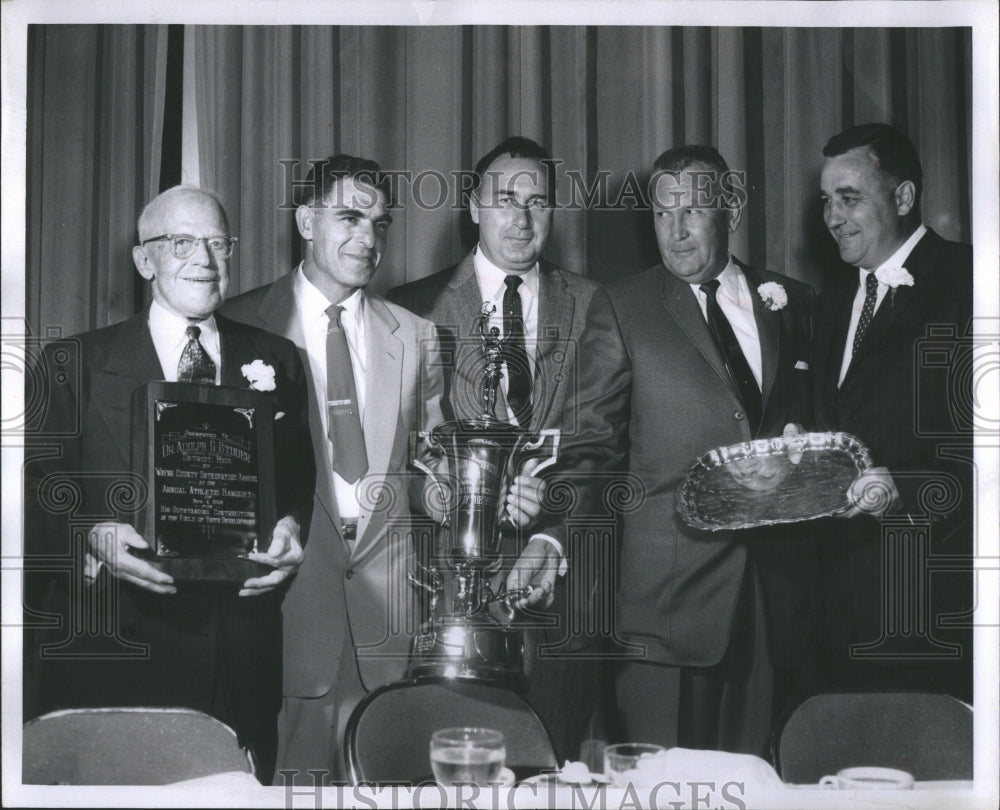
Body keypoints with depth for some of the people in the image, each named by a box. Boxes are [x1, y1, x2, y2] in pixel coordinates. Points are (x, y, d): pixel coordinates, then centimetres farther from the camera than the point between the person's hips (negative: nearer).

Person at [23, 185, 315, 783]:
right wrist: (92, 538, -18)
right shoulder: (75, 365, 5)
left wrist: (291, 527, -8)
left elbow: (297, 482, 13)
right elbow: (41, 495, 1)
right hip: (111, 650, -2)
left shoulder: (276, 361, 13)